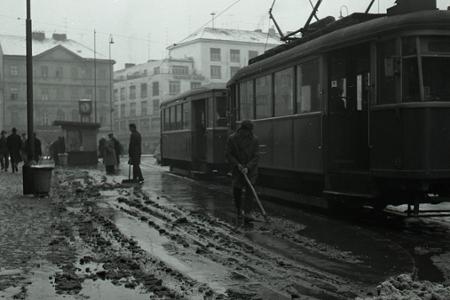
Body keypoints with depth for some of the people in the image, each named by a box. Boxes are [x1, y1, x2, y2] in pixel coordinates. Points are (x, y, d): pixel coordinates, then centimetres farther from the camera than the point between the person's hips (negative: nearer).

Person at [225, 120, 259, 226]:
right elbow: (228, 154, -4)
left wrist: (248, 167, -20)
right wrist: (237, 164, -17)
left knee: (250, 190, -13)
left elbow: (256, 156, -7)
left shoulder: (254, 139, -5)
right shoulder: (232, 139, -6)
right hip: (237, 169, 0)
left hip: (250, 169, 0)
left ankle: (245, 213, -17)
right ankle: (239, 212, 22)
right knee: (237, 192, 3)